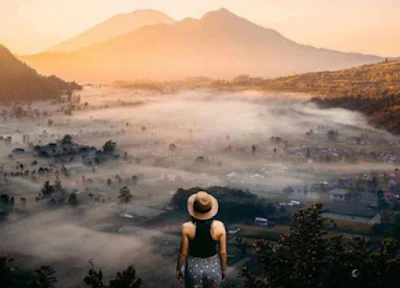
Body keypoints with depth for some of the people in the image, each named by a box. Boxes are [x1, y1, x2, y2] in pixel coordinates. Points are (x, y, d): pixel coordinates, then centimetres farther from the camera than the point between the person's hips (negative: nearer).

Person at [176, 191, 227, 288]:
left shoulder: (187, 227, -22)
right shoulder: (219, 226, -20)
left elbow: (183, 252, -13)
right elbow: (223, 252, -10)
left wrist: (178, 269, 4)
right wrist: (224, 269, 8)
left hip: (194, 268, -1)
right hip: (213, 268, 1)